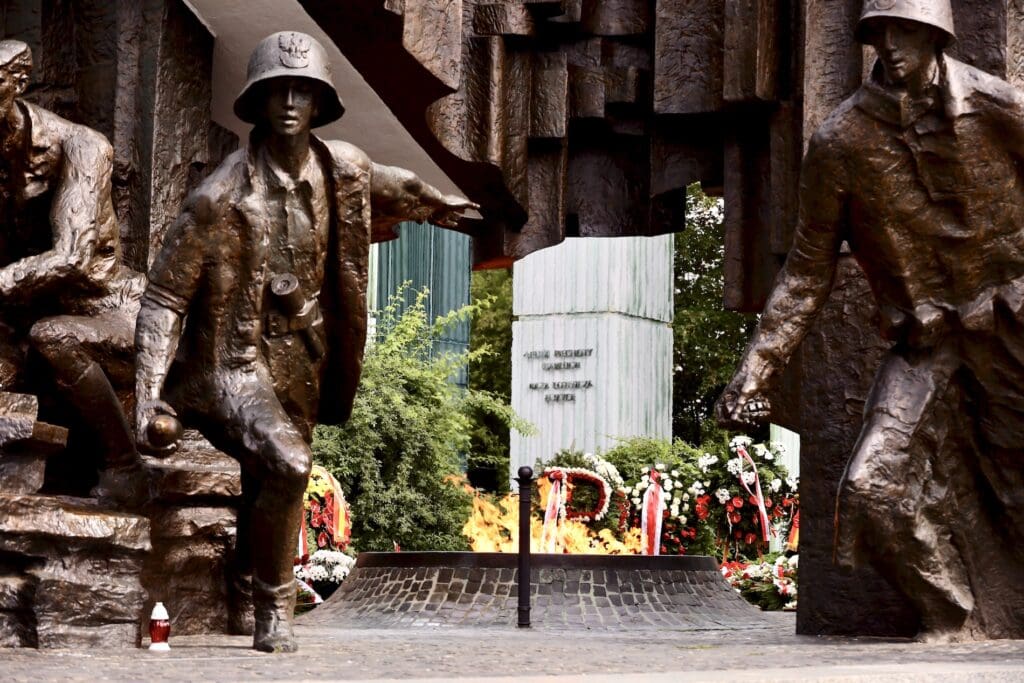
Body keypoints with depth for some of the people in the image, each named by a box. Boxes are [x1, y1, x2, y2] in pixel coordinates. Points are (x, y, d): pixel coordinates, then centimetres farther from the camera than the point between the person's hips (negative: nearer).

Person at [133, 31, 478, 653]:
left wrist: (432, 202, 39)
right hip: (234, 362, -6)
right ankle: (274, 608, -11)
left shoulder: (343, 169, -4)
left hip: (301, 364, 6)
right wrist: (147, 392, -23)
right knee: (287, 465, -28)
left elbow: (384, 185, 23)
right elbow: (165, 298, -15)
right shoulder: (222, 197, -19)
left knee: (276, 486, 15)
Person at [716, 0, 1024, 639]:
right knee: (873, 488, -14)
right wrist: (755, 369, -5)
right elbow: (809, 269, 1)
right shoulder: (842, 141, -6)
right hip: (924, 342, 1)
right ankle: (955, 626, 5)